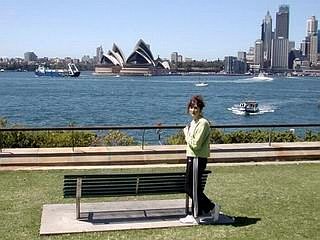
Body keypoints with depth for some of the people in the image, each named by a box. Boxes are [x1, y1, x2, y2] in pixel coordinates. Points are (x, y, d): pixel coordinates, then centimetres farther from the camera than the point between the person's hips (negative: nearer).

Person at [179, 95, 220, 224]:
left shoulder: (203, 123, -17)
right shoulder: (193, 122, 13)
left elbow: (195, 144, -22)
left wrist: (186, 133, -10)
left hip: (198, 159, -10)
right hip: (192, 158, 10)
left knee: (191, 188, -3)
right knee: (193, 188, 14)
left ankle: (211, 207, 9)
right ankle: (197, 215, 24)